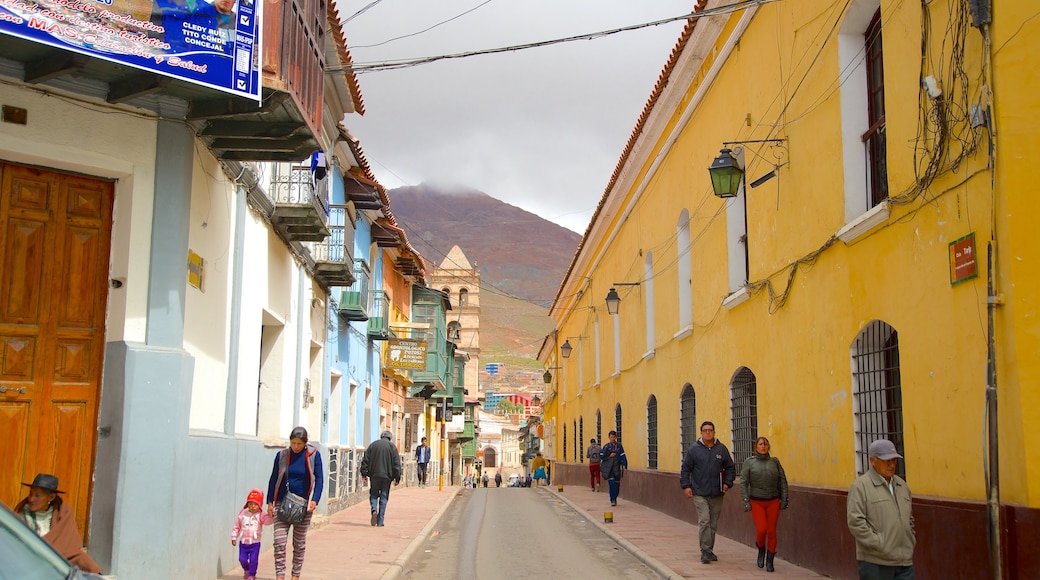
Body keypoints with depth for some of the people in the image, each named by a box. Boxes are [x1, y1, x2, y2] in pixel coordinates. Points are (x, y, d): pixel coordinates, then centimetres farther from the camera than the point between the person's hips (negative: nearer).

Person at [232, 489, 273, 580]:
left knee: (253, 560, -2)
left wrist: (271, 516, -46)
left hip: (255, 542, -2)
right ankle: (247, 570, 36)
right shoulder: (242, 514, 1)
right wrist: (234, 537, 5)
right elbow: (236, 526, 8)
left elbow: (268, 520, -26)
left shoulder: (260, 515, -7)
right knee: (242, 559, 6)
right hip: (243, 542, 2)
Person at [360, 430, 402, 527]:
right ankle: (380, 521, 4)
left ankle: (374, 510, -13)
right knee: (384, 497, 5)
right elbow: (397, 463, -2)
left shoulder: (373, 444, 7)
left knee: (373, 494, 15)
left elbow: (365, 460, 5)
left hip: (374, 474, 1)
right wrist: (397, 478, 2)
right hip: (387, 475, -1)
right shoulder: (392, 446, 1)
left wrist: (364, 474, 8)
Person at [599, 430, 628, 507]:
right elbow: (601, 456, 4)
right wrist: (609, 456, -9)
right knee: (611, 482, -14)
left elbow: (623, 456, 4)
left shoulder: (619, 446, 5)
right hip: (608, 467, -2)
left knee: (617, 484, 8)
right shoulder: (606, 447, 2)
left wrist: (625, 466, -2)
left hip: (617, 467, 2)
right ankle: (612, 500, -9)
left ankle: (614, 499, 27)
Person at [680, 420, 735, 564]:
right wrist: (686, 486, -5)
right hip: (699, 493, -3)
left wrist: (727, 483, 0)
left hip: (717, 494, 3)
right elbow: (685, 469, 3)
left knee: (713, 524, 10)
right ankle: (705, 551, -10)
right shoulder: (694, 449, -2)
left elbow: (730, 468, 13)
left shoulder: (722, 449, 4)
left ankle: (709, 550, 22)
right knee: (704, 521, -12)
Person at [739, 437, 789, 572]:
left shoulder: (774, 461, 3)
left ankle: (769, 561, 12)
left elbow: (782, 481, 6)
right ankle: (761, 550, 18)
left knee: (772, 531, 0)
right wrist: (746, 502, -10)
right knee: (761, 529, -13)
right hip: (756, 502, -2)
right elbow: (743, 483, -4)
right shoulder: (749, 462, -2)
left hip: (773, 502, 2)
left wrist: (784, 499, 0)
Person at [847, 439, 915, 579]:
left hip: (905, 561, 6)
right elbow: (855, 522, -15)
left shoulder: (901, 484, 15)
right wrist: (879, 545, -15)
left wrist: (911, 543, 14)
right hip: (876, 563, -6)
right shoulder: (860, 486, -9)